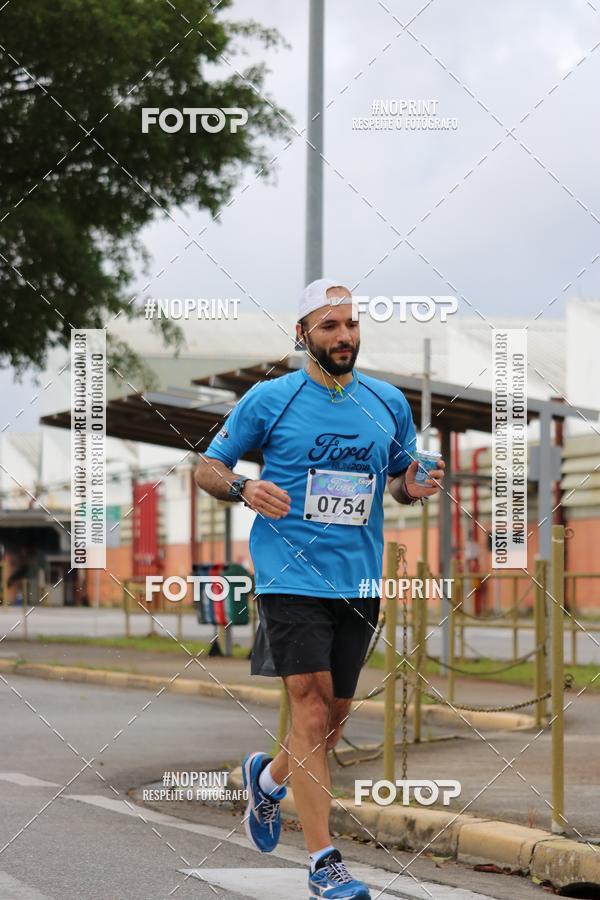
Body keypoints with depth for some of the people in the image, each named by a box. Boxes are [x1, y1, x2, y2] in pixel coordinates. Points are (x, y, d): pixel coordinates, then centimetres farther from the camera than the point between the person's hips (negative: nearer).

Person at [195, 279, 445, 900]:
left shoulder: (389, 404, 9)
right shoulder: (269, 399, -2)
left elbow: (402, 479, 20)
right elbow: (207, 467, 4)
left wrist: (417, 486, -3)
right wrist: (244, 489, -17)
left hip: (359, 581, 5)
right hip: (292, 575, -5)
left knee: (336, 714, 11)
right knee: (311, 709, -12)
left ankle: (267, 778, 43)